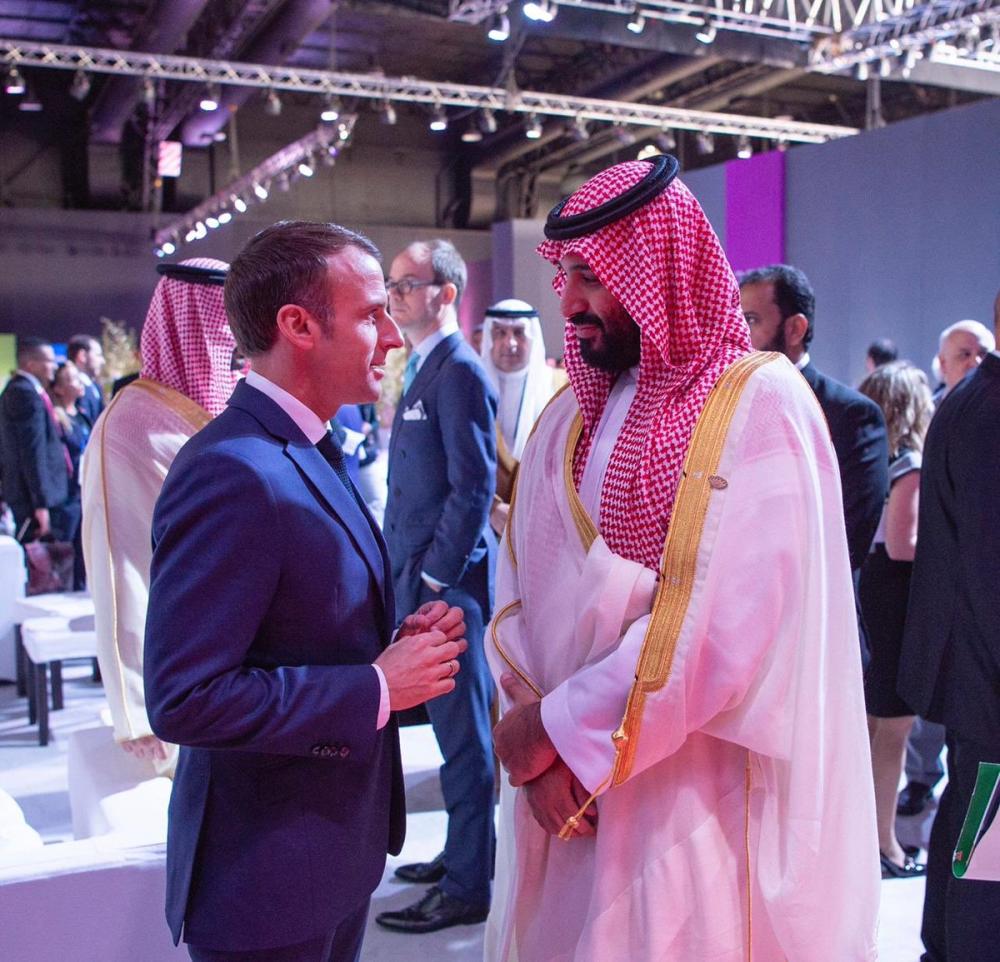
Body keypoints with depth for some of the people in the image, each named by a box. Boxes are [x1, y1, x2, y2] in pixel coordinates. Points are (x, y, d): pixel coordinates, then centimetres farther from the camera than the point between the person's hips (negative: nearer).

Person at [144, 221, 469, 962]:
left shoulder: (315, 450, 6)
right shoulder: (231, 473, -25)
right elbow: (185, 700, -28)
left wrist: (399, 642, -3)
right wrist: (377, 689, -22)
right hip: (268, 876, -9)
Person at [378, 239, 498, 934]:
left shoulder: (459, 370, -14)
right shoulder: (427, 368, 16)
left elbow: (474, 487, -20)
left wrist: (435, 577, -17)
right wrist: (410, 573, 15)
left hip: (448, 583, -10)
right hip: (425, 577, 10)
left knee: (463, 733, 1)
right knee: (455, 727, 19)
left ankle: (468, 889, 13)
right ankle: (461, 856, 33)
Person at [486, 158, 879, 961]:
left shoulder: (761, 405, -12)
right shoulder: (571, 415, 7)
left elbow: (726, 622, -20)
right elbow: (518, 591, 2)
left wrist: (559, 727, -14)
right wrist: (536, 744, -12)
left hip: (699, 799, -5)